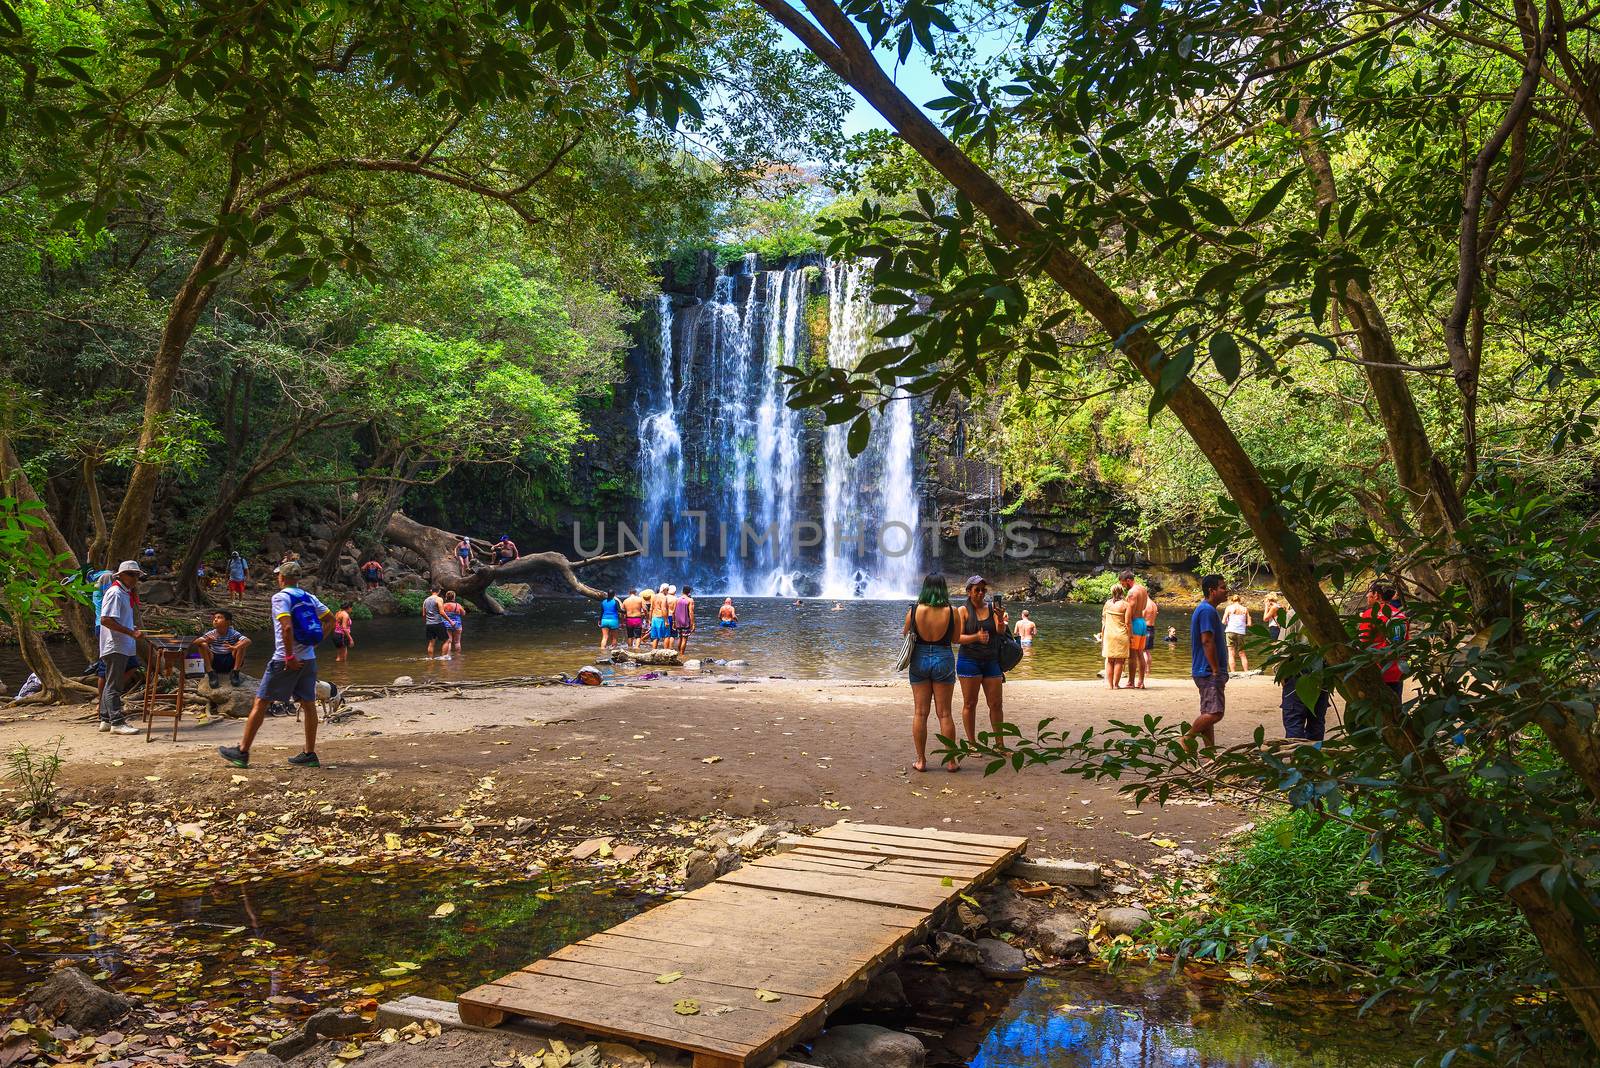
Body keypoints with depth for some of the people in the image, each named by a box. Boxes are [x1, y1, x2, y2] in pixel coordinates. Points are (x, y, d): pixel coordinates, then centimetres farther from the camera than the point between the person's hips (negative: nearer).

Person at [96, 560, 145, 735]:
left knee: (112, 684, 15)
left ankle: (106, 720, 22)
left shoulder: (126, 593, 16)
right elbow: (105, 620, -24)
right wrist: (131, 632, -25)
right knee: (114, 685, -7)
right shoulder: (115, 593, -15)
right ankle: (117, 722, -6)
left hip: (122, 647, 10)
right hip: (115, 647, -10)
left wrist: (134, 630, 13)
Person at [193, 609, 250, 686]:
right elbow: (195, 642, -14)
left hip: (230, 662, -1)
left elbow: (248, 641, -25)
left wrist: (235, 647, -45)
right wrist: (205, 640, -37)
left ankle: (235, 673, -17)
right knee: (203, 644, -18)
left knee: (241, 644, -21)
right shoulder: (210, 634, -5)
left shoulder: (233, 634, -11)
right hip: (214, 663, 1)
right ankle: (211, 673, -17)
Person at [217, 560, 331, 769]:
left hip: (286, 660, -6)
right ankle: (309, 754, 12)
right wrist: (315, 642, 12)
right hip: (309, 658, 6)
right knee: (308, 705, 8)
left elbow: (287, 627, -22)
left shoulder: (280, 597, -10)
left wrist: (290, 657, -17)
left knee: (260, 703, 3)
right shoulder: (310, 598, 10)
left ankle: (242, 752, 8)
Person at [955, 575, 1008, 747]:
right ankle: (972, 744, 9)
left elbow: (1000, 630, -6)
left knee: (996, 704, 4)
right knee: (970, 704, 1)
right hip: (969, 660, -3)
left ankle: (1000, 744, 12)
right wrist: (976, 637, -26)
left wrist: (1001, 619, -28)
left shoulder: (992, 608, 7)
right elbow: (957, 638, -9)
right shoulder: (963, 610, -2)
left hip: (991, 661, 3)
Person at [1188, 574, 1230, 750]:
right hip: (1209, 671, -11)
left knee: (1209, 712, 11)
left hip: (1206, 671, 11)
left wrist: (1219, 672, 23)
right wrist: (1216, 671, -20)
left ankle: (1210, 748, 13)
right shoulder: (1208, 610, -15)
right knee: (1215, 712, -13)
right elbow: (1207, 641, -21)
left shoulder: (1205, 609, 19)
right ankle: (1187, 739, -4)